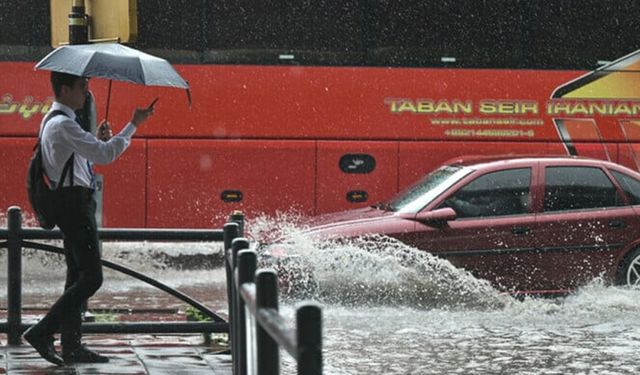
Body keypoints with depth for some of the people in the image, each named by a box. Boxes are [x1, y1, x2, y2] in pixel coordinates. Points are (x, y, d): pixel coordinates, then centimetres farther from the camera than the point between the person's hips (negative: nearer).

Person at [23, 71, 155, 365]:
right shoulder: (63, 124, -15)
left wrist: (98, 140, 10)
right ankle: (42, 332, -12)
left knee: (78, 276, 11)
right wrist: (133, 125, -15)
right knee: (91, 277, -12)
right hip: (74, 201, -11)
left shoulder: (53, 121, 19)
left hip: (71, 203, 11)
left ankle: (72, 347, 11)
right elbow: (104, 155, -22)